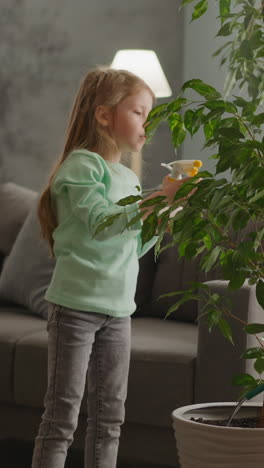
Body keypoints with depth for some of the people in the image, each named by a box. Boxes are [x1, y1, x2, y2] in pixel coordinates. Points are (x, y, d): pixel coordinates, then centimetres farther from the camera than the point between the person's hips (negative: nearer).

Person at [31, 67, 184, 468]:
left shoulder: (127, 178, 16)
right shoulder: (82, 165, -9)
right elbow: (99, 223, -24)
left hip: (117, 309, 8)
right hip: (76, 303, -8)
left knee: (110, 415, 12)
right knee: (63, 412, -5)